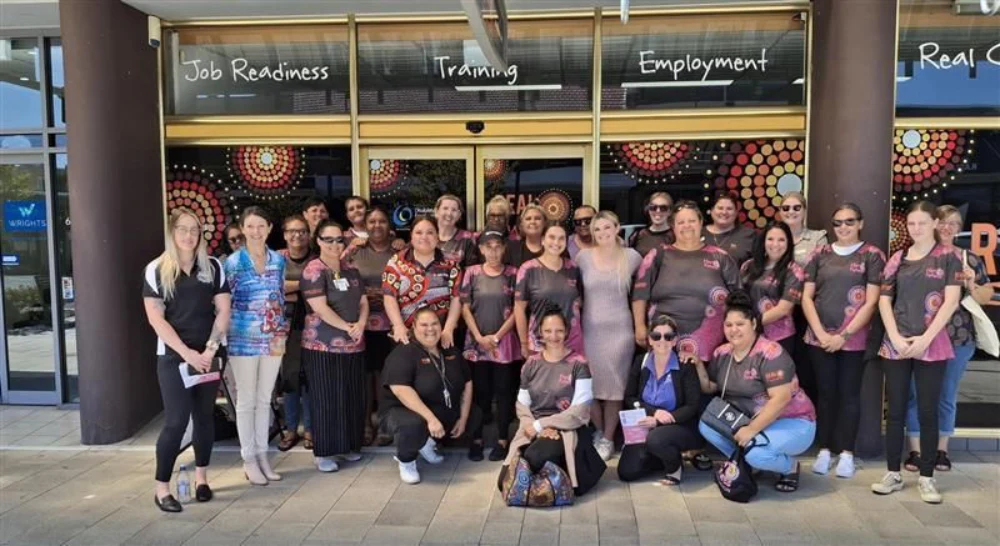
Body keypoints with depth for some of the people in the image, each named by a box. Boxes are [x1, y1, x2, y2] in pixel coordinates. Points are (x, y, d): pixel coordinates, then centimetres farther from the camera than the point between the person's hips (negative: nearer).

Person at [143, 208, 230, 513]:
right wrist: (187, 352, -15)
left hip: (208, 355, 3)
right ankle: (162, 488, 5)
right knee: (176, 420, -6)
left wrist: (210, 349, -10)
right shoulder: (157, 270, -3)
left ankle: (201, 477, 25)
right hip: (173, 356, -3)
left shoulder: (213, 267, 4)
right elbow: (155, 318, -9)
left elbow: (223, 311, 1)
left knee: (204, 416, 10)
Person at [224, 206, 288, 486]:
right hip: (244, 339, -4)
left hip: (272, 338, 4)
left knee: (265, 399, 12)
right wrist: (225, 337, -8)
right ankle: (249, 459, 15)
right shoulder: (233, 262, -6)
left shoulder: (278, 260, 5)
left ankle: (262, 455, 22)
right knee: (246, 400, 4)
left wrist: (281, 333, 5)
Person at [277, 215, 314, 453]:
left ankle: (309, 429, 15)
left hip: (311, 323, -1)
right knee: (288, 375, 5)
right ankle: (291, 428, 18)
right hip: (286, 324, 1)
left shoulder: (316, 260, 5)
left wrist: (289, 288, -11)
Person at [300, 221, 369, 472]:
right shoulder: (313, 270, -9)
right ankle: (324, 453, 10)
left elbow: (363, 302, 10)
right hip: (323, 347, -6)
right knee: (327, 400, -1)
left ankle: (349, 446, 24)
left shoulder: (351, 270, 12)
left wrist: (360, 325, -9)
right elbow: (320, 308, -17)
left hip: (353, 345, 6)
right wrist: (347, 327, -15)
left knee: (353, 397, 10)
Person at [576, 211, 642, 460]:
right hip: (590, 330, 1)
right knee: (590, 385, 2)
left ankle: (608, 439, 18)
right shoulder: (583, 257, 0)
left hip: (619, 330, -1)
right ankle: (599, 432, 25)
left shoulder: (631, 256, -1)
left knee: (614, 385, 3)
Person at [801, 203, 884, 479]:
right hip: (819, 337, 2)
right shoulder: (820, 254, 8)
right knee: (825, 393, 8)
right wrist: (821, 333, -5)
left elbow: (871, 302, -5)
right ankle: (824, 450, 16)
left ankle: (846, 452, 13)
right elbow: (806, 297, 6)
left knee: (849, 394, 5)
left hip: (853, 339, -2)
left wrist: (844, 335, -11)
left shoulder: (872, 255, 1)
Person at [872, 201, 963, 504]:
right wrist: (896, 337, -6)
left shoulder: (948, 257, 2)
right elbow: (884, 300, 7)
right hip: (896, 346, 2)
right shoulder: (897, 260, 9)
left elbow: (951, 301, -6)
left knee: (928, 412, 2)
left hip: (933, 345, -2)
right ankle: (893, 474, 14)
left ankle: (926, 478, 12)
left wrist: (926, 338, -13)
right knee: (896, 411, 6)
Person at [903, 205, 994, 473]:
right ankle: (915, 450, 16)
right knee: (916, 393, 4)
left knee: (947, 395, 12)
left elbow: (987, 295, 10)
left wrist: (971, 285, -9)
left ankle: (941, 450, 25)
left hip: (958, 339, 2)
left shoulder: (969, 259, 6)